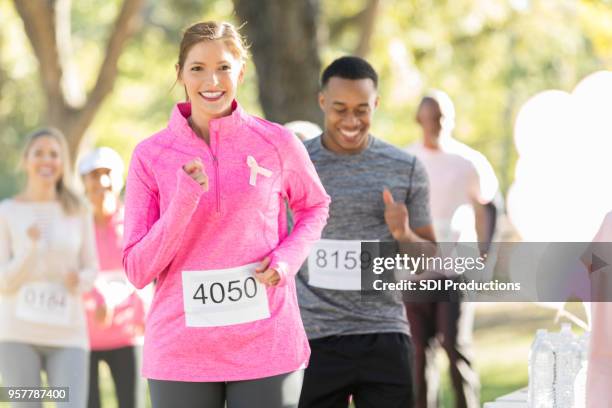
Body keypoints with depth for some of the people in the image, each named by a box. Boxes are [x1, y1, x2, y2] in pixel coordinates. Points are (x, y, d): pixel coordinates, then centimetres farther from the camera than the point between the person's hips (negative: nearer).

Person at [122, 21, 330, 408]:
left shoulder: (276, 142, -1)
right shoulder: (151, 155, -2)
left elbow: (315, 206, 17)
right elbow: (138, 270, -3)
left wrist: (288, 257, -3)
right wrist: (184, 200, -17)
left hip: (267, 346, 0)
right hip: (181, 353, 0)